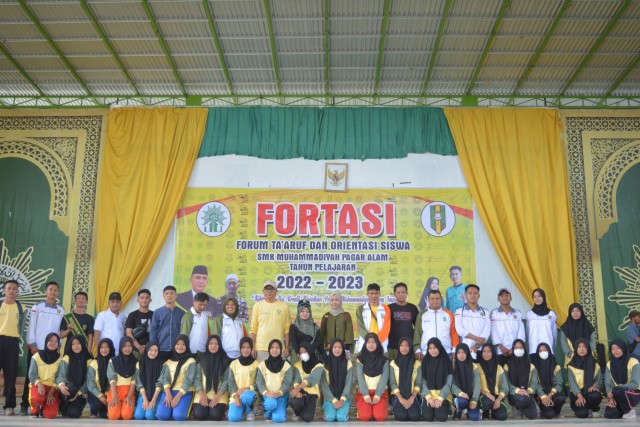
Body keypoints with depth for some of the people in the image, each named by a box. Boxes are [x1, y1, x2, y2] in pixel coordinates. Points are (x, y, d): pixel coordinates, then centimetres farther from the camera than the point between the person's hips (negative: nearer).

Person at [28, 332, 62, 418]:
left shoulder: (60, 359, 4)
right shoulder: (37, 356, 2)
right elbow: (32, 375, -3)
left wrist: (51, 393, -14)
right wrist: (39, 384, -23)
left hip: (52, 388, 1)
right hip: (38, 385, -1)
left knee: (51, 415, -22)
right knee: (37, 399, -39)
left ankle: (45, 406, 16)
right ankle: (36, 410, -1)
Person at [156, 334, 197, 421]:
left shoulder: (191, 361, 3)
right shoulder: (169, 361, 16)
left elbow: (188, 381, -6)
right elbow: (165, 378, 5)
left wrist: (178, 396, -17)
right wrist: (168, 394, -13)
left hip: (184, 393, -3)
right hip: (169, 391, 3)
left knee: (178, 416, -28)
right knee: (161, 415, -23)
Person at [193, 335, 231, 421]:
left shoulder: (225, 361, 3)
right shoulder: (201, 360, 7)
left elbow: (226, 380, -2)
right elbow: (197, 379, 2)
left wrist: (217, 396, -14)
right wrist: (202, 395, -12)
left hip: (220, 394, -1)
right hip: (203, 394, 1)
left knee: (215, 415, -24)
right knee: (199, 415, -23)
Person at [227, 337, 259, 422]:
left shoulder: (256, 364, 3)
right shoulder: (234, 364, 7)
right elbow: (231, 383, 2)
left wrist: (247, 388, -17)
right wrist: (235, 396, -14)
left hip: (249, 393, -1)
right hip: (236, 396, 1)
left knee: (246, 396, -38)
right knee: (233, 418, -25)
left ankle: (249, 411, -4)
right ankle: (242, 409, 11)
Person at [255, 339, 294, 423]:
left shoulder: (286, 365, 4)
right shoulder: (263, 364, 5)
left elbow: (287, 383, -4)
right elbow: (259, 382, -1)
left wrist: (279, 393, -22)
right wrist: (266, 393, -20)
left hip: (281, 395, 0)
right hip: (267, 395, 0)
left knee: (278, 418, -24)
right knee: (271, 403, -36)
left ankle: (279, 411, 14)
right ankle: (267, 414, 1)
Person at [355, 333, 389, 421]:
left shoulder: (384, 360, 7)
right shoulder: (360, 359, 5)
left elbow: (384, 379, -3)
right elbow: (360, 378, -3)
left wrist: (377, 396, -16)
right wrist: (366, 396, -16)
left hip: (380, 393, 1)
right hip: (363, 392, -1)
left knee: (380, 416, -26)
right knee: (365, 416, -27)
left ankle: (376, 408, 6)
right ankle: (361, 409, 6)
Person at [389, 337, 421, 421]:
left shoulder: (417, 363, 5)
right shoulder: (393, 363, 5)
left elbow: (418, 383, 2)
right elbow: (392, 383, -1)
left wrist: (412, 398, -13)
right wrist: (401, 398, -13)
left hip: (413, 396, 0)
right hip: (398, 396, 0)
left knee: (414, 416, -24)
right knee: (401, 416, -24)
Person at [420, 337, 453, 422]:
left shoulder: (446, 361, -1)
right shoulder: (425, 361, 3)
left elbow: (448, 382, -5)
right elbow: (423, 381, -1)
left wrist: (440, 398, -15)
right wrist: (428, 397, -14)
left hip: (443, 395, -1)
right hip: (428, 394, 1)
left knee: (441, 417, -22)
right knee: (428, 417, -21)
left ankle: (445, 406, 11)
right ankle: (431, 407, 13)